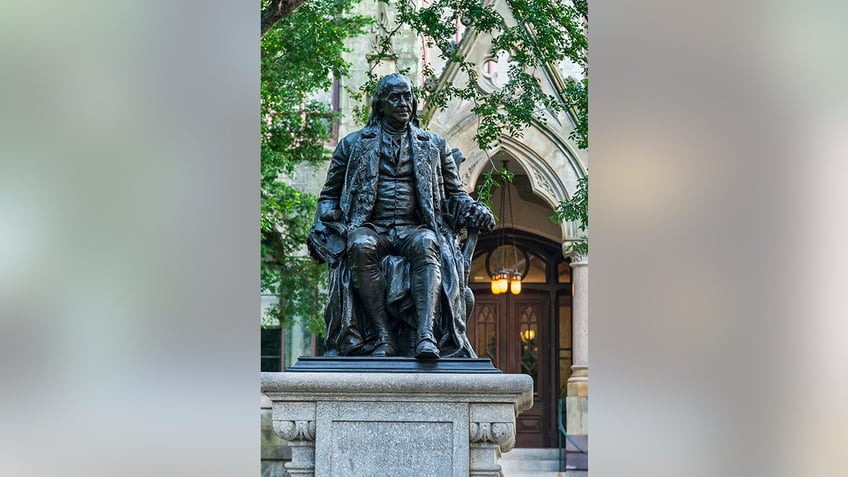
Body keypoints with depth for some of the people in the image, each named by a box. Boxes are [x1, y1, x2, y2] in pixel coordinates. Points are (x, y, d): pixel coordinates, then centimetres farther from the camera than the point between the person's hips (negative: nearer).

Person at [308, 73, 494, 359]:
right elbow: (330, 195, 21)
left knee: (426, 244, -37)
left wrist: (475, 212, 0)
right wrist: (321, 227, 2)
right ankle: (382, 336, -38)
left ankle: (426, 336, -51)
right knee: (360, 245, -37)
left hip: (414, 229, 0)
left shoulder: (435, 147, 20)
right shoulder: (354, 145, 18)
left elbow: (455, 196, 22)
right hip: (372, 228, 0)